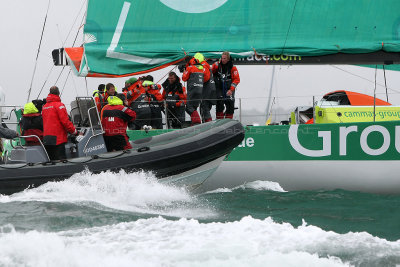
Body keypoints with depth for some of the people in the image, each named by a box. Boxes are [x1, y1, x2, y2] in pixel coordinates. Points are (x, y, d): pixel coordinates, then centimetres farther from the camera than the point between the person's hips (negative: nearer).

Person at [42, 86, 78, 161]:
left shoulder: (44, 107, 14)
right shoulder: (59, 105, -8)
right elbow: (65, 121, -13)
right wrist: (74, 131, -4)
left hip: (46, 139, 7)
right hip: (58, 139, -7)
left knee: (51, 160, 8)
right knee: (61, 159, -11)